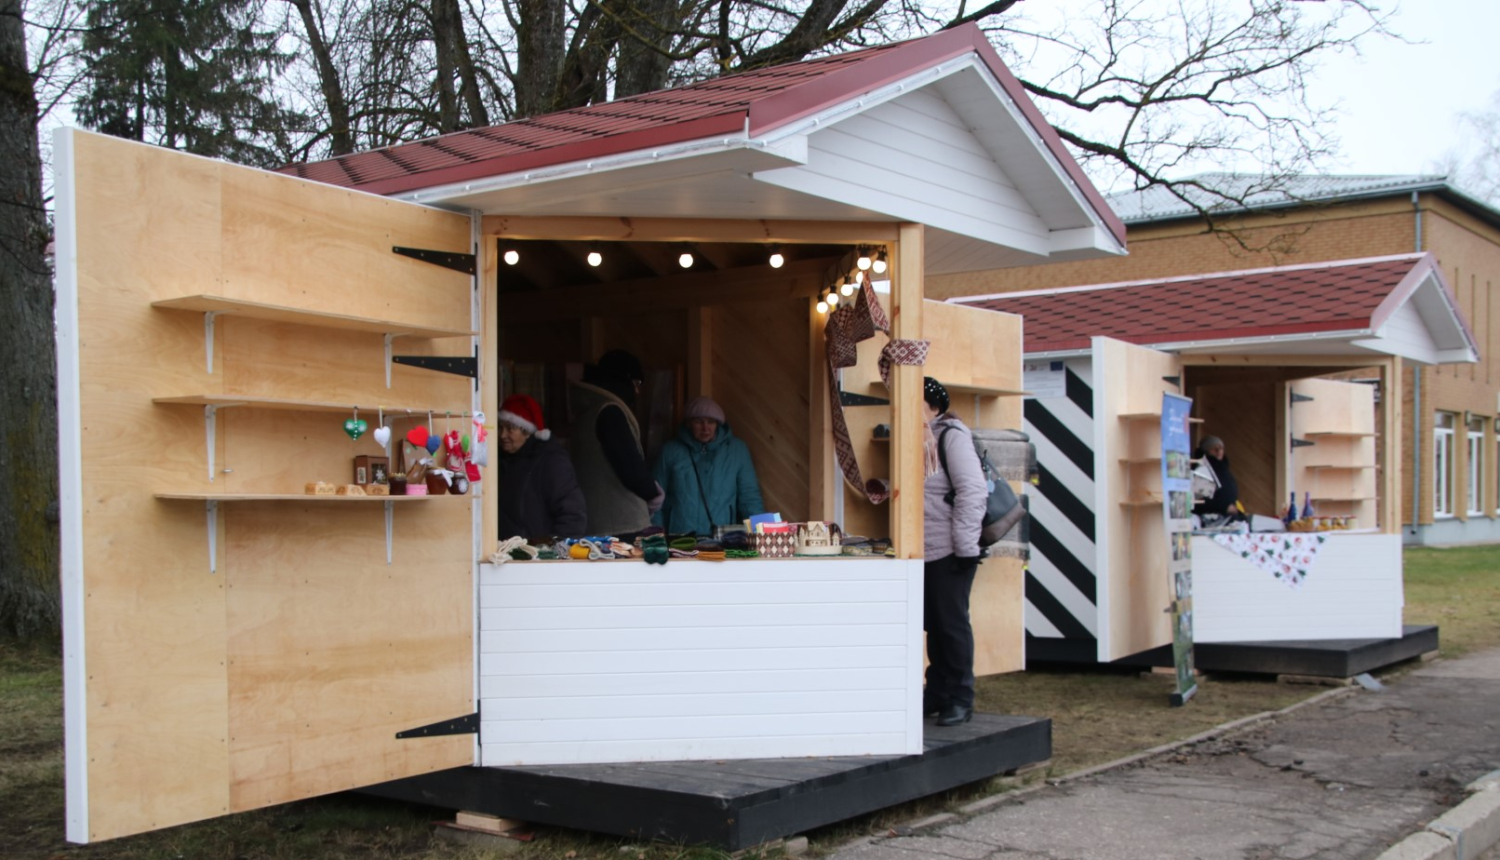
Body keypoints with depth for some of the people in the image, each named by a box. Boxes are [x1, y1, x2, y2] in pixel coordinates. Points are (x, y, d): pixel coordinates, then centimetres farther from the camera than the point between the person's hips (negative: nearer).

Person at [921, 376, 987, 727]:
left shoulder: (951, 436, -9)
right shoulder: (918, 441, 14)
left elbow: (972, 491, -15)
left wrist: (966, 546, -17)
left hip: (949, 552, -7)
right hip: (925, 551, 7)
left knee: (952, 623, -1)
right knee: (933, 625, 12)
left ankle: (960, 698, 9)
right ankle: (937, 694, 20)